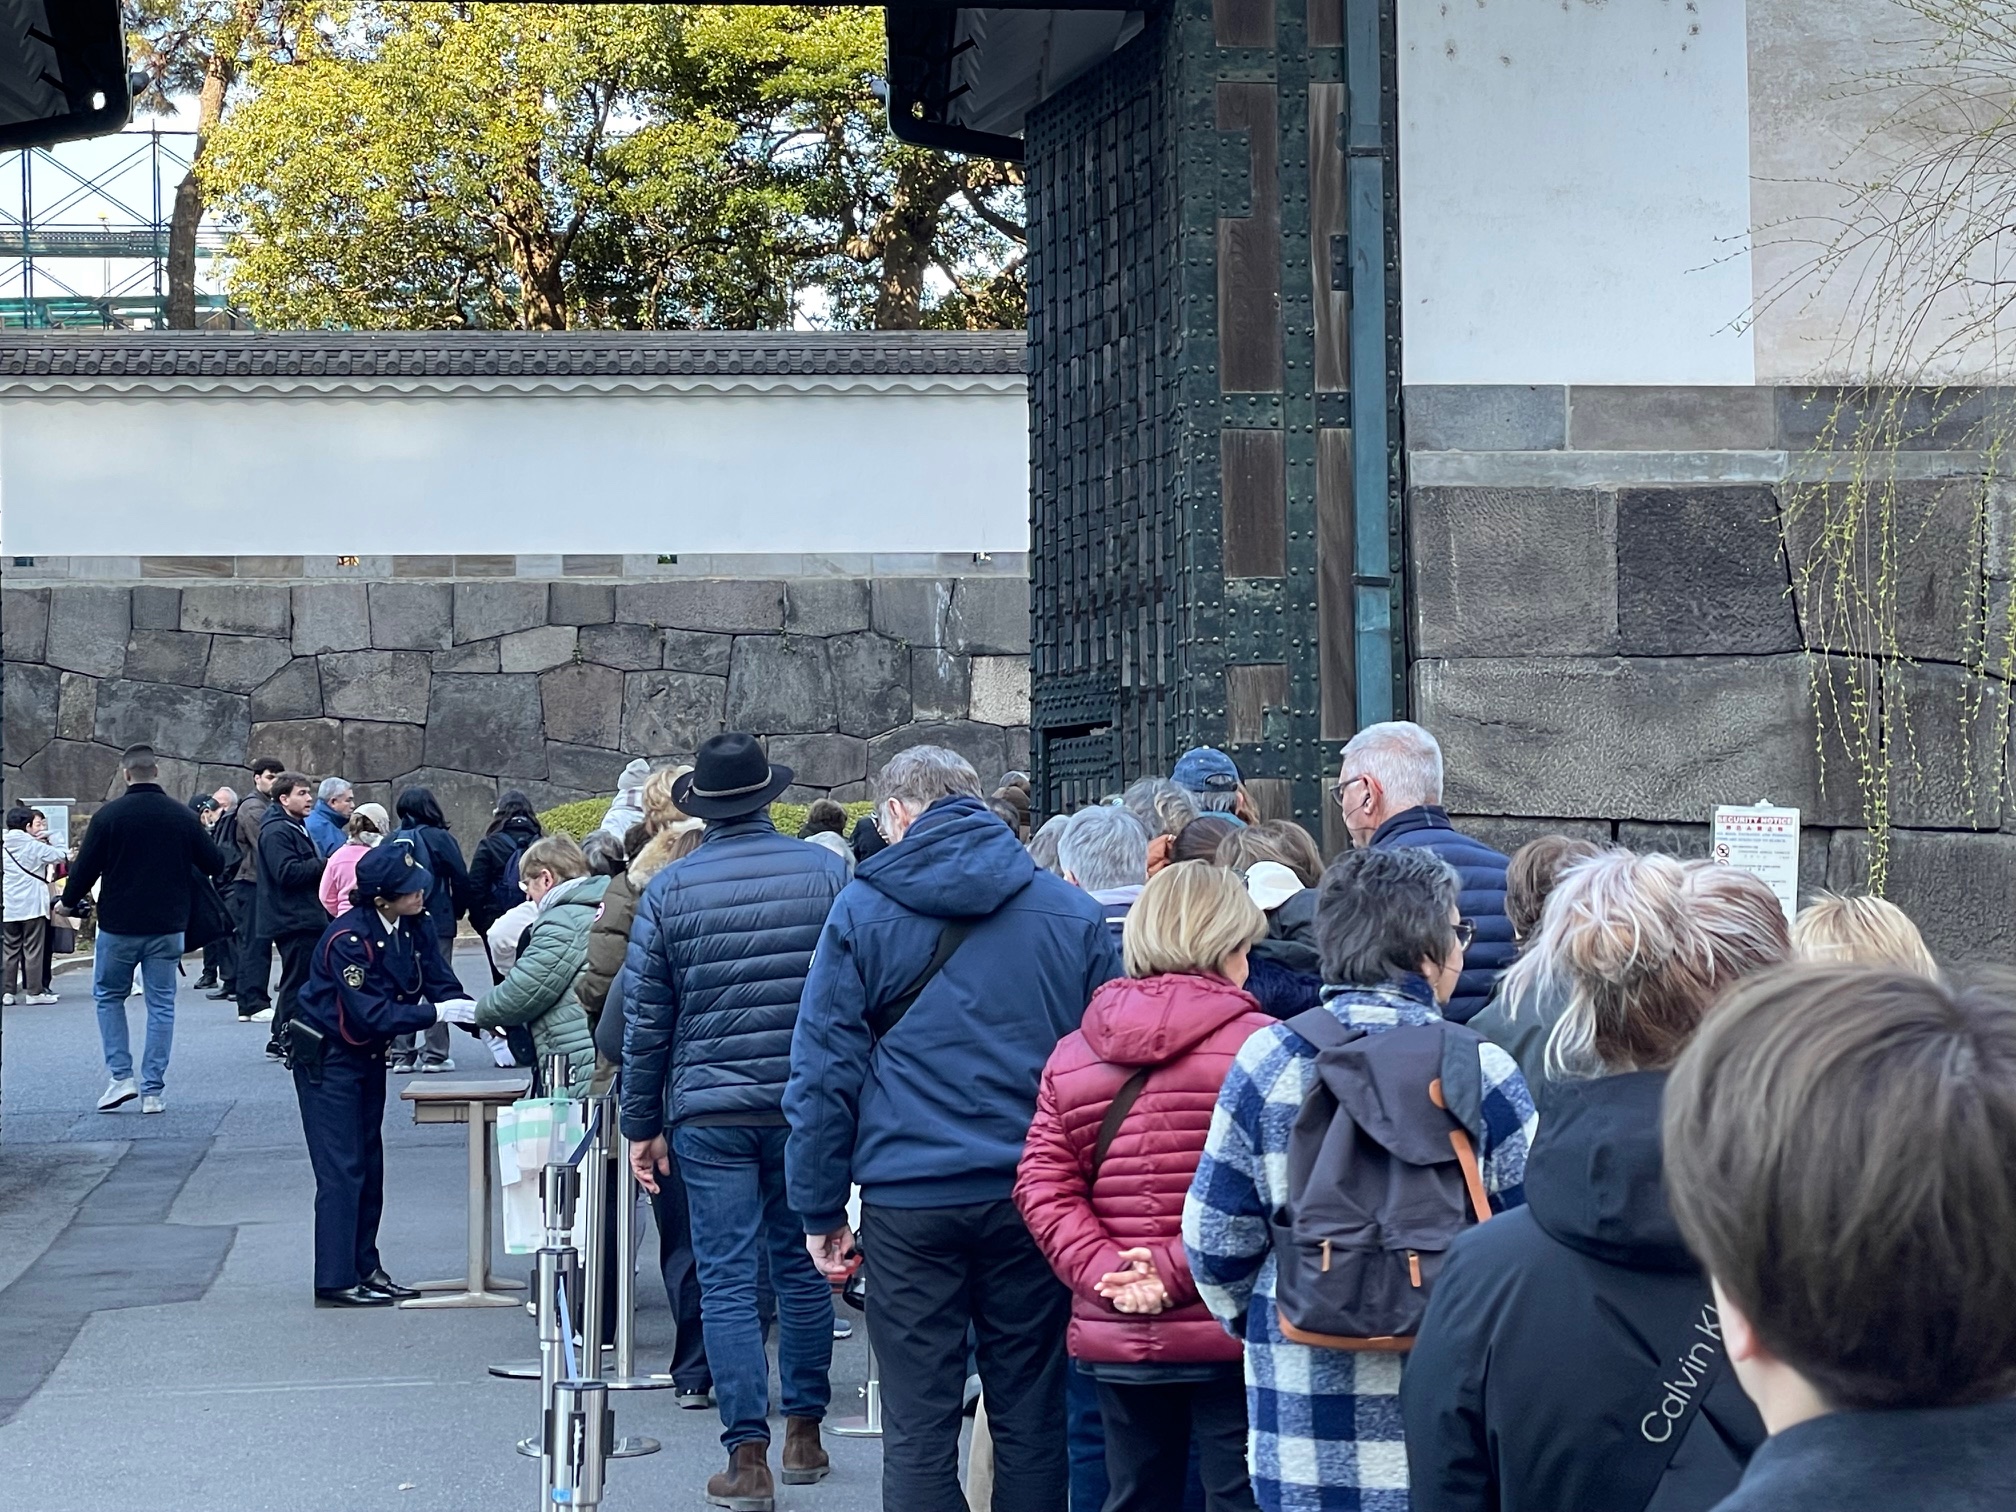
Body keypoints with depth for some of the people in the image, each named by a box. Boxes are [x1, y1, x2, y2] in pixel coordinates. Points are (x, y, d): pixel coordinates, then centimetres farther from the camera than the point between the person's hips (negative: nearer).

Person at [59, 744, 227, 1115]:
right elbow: (215, 865, 4)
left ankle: (121, 1076, 5)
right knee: (161, 1004, 8)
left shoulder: (108, 816, -9)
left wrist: (69, 902, 12)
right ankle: (153, 1091, 5)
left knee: (108, 996, 17)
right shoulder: (183, 817, -2)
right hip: (168, 927, 2)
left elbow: (85, 868, -7)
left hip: (118, 926, -1)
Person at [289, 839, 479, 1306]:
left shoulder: (414, 927, -6)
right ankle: (335, 1281, -3)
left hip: (368, 1054, 8)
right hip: (325, 1057, -8)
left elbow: (442, 984, -4)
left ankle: (365, 1269, 19)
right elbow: (371, 1014, -31)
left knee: (369, 1166, 12)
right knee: (341, 1169, -7)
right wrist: (436, 1013, -33)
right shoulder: (347, 939, -28)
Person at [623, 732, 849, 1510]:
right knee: (802, 1268, 14)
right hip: (809, 1106, 2)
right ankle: (804, 1433, 23)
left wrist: (642, 1124, 9)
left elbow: (645, 1019, 1)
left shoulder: (668, 890, -3)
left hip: (710, 1112, -1)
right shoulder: (826, 872, -2)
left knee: (726, 1280, 1)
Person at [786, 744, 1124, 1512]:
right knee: (1030, 1420, 9)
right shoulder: (1071, 910, 5)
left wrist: (820, 1209, 4)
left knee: (918, 1428, 4)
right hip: (1035, 1195, 2)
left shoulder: (861, 908, 0)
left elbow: (824, 1071, 0)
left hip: (909, 1200, -2)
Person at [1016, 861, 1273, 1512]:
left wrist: (1103, 1270, -8)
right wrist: (1179, 1270, -15)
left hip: (1114, 1338, 5)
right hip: (1229, 1333, -5)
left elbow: (1042, 1184, 0)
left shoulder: (1071, 1053, 7)